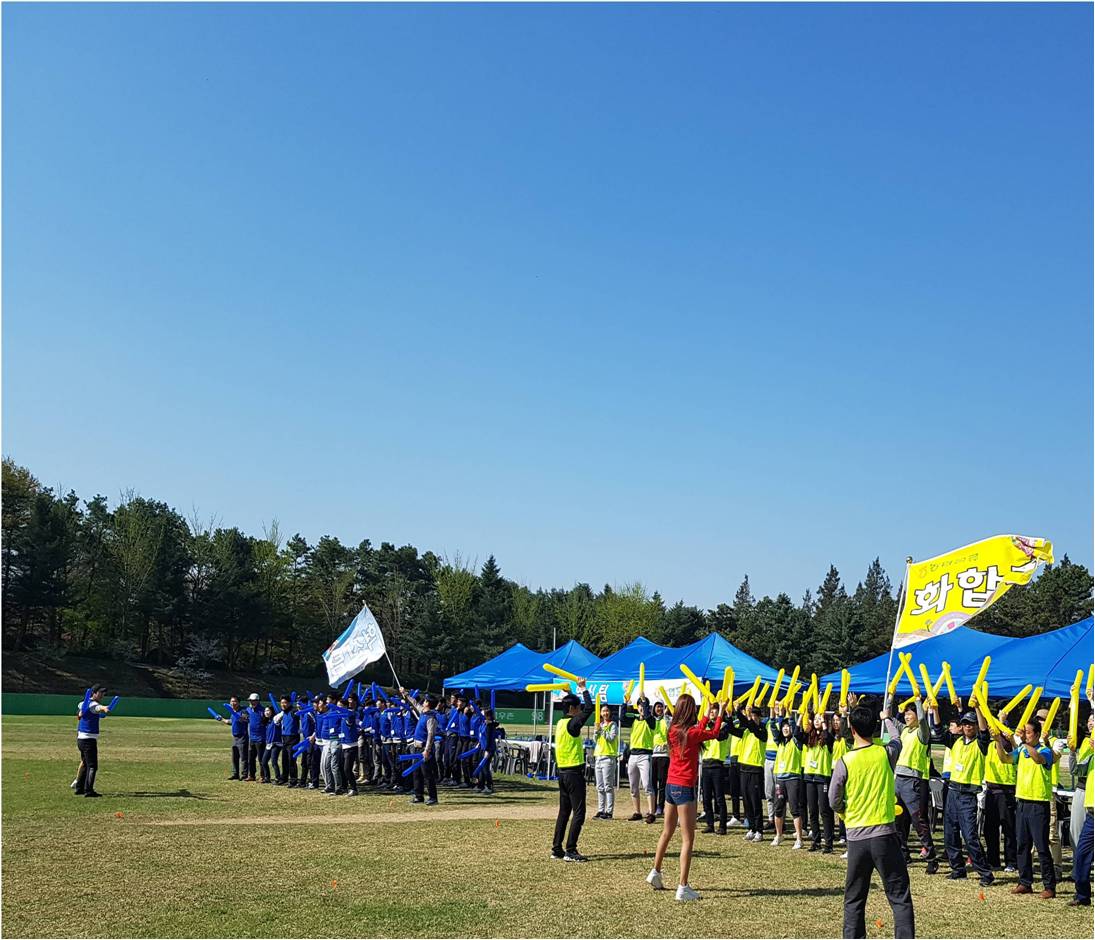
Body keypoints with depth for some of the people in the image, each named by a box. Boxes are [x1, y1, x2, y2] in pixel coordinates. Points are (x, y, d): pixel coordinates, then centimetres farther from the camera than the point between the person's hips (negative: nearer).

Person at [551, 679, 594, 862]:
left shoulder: (560, 723, 10)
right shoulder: (572, 723, -15)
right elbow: (589, 708, -21)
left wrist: (570, 693, 28)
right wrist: (583, 689, -10)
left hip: (562, 772, 9)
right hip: (574, 773, -9)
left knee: (564, 812, 15)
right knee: (579, 813, -5)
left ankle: (556, 849, 17)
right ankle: (570, 851, -8)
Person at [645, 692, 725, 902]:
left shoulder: (673, 730, 4)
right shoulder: (692, 733, -15)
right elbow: (714, 733, 4)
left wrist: (708, 715, 32)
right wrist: (720, 713, 17)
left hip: (670, 785, 7)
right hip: (684, 788, -7)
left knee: (667, 832, 23)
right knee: (687, 839, -3)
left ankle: (655, 873, 34)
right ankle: (683, 887, -6)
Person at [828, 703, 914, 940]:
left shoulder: (844, 762, -8)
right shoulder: (886, 753, -4)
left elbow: (834, 802, 1)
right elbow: (897, 738, 22)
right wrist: (887, 718, 40)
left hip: (856, 838, 0)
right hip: (885, 835, 0)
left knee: (854, 900, 12)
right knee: (900, 897, 3)